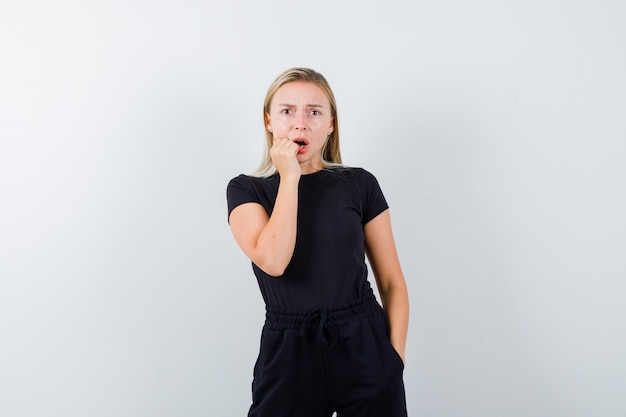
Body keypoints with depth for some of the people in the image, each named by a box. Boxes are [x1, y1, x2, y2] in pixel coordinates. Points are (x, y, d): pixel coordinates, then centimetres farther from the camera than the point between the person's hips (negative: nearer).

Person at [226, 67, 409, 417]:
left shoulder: (360, 184, 0)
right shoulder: (246, 190, 0)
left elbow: (392, 282, 2)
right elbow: (272, 261, -19)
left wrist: (395, 359, -6)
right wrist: (289, 178, -12)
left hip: (365, 348, 1)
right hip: (289, 354, 0)